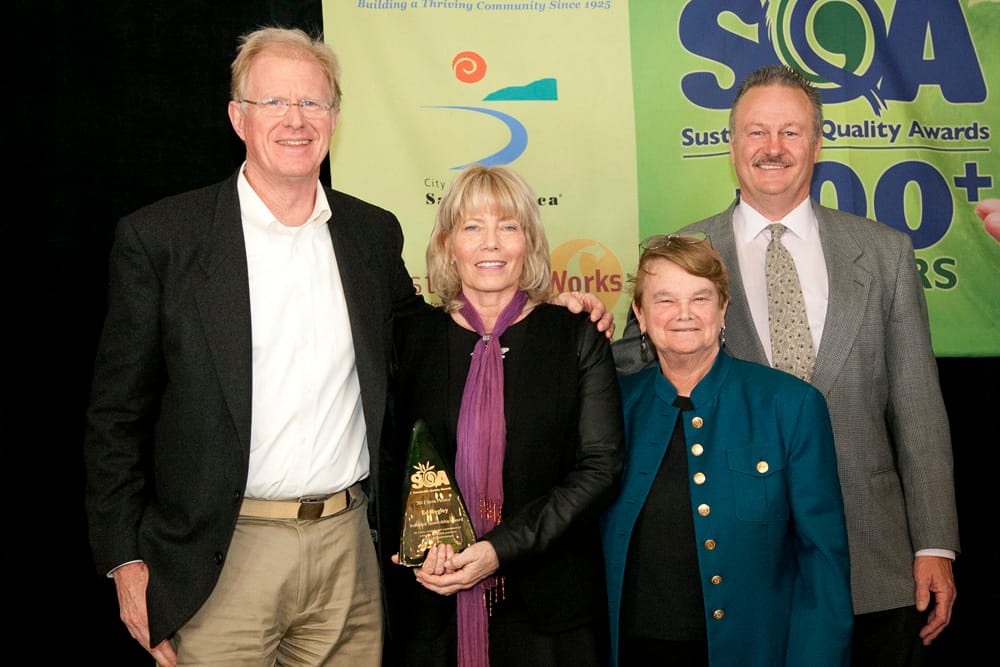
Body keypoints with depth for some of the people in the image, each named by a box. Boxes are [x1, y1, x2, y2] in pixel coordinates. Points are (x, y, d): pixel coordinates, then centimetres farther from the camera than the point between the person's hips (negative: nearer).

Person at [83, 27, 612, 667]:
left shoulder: (374, 232, 6)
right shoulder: (158, 237, -5)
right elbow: (118, 414, -2)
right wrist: (125, 560, -5)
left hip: (349, 545, 3)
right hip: (222, 560, -3)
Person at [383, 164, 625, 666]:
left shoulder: (577, 337, -1)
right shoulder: (411, 338, 2)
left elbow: (601, 466, -6)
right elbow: (386, 461, 5)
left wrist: (500, 548, -15)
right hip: (434, 603, 1)